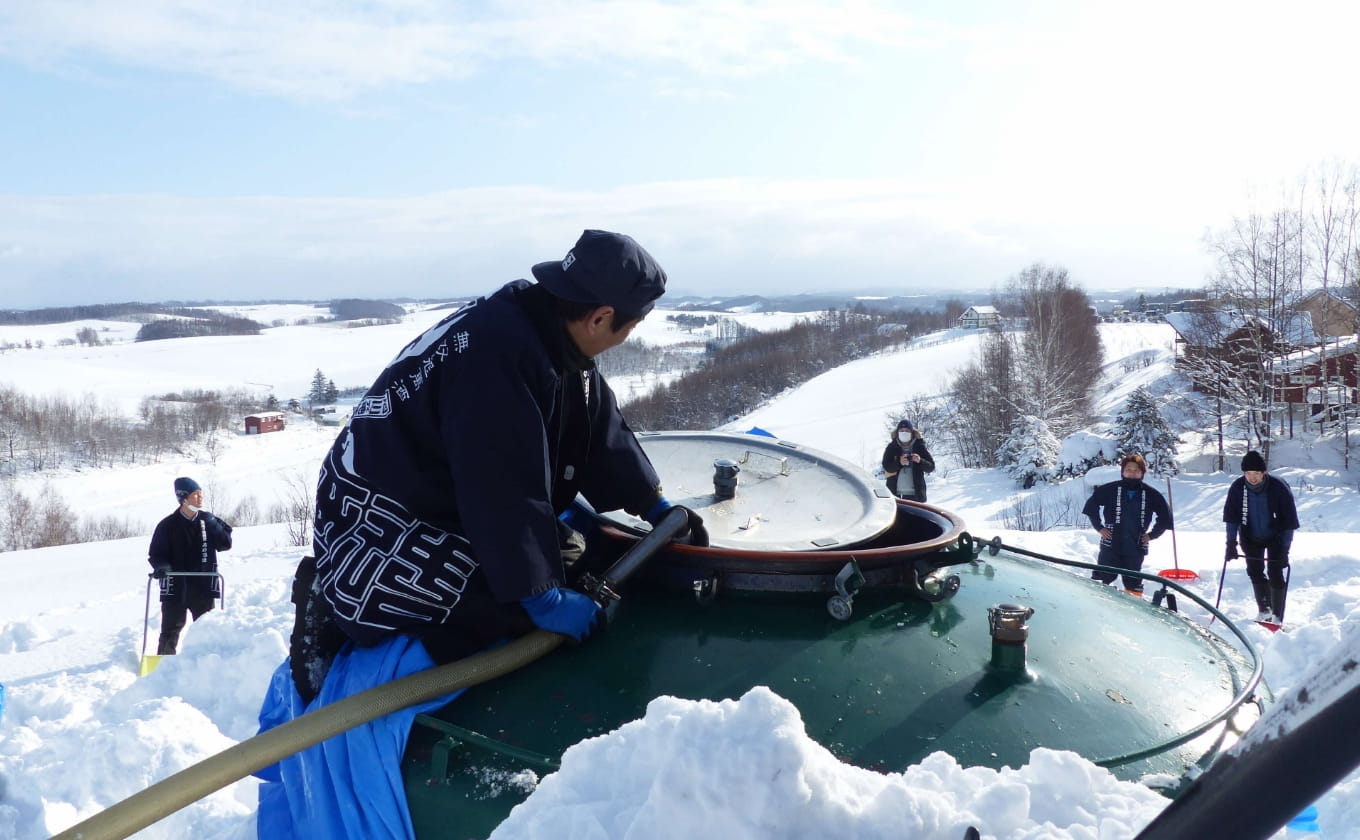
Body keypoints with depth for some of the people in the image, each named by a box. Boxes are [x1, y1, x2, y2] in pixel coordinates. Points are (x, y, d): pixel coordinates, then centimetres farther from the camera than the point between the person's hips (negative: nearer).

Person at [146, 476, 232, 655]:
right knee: (171, 632, 2)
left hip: (204, 587, 2)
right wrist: (161, 566, -18)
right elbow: (155, 553, 2)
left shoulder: (208, 520, 6)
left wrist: (212, 526, -15)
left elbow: (225, 543, -1)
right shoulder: (168, 525, -1)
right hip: (175, 588, -2)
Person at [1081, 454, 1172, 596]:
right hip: (1110, 545, -2)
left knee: (1133, 584, 12)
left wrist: (1152, 534, 6)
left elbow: (1165, 516, 13)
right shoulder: (1110, 490, -4)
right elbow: (1091, 505, 6)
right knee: (1103, 577, 0)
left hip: (1136, 547, 2)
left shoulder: (1151, 494, 1)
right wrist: (1099, 527, 1)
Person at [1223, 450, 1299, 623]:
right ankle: (1264, 610, 21)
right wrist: (1231, 543, -17)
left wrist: (1285, 548, -20)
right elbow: (1231, 517, -11)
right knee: (1255, 572, 6)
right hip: (1251, 537, 3)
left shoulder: (1279, 488, -26)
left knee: (1275, 574, -8)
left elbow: (1289, 521, -18)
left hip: (1275, 536, -3)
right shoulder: (1237, 488, -20)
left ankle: (1277, 616, 1)